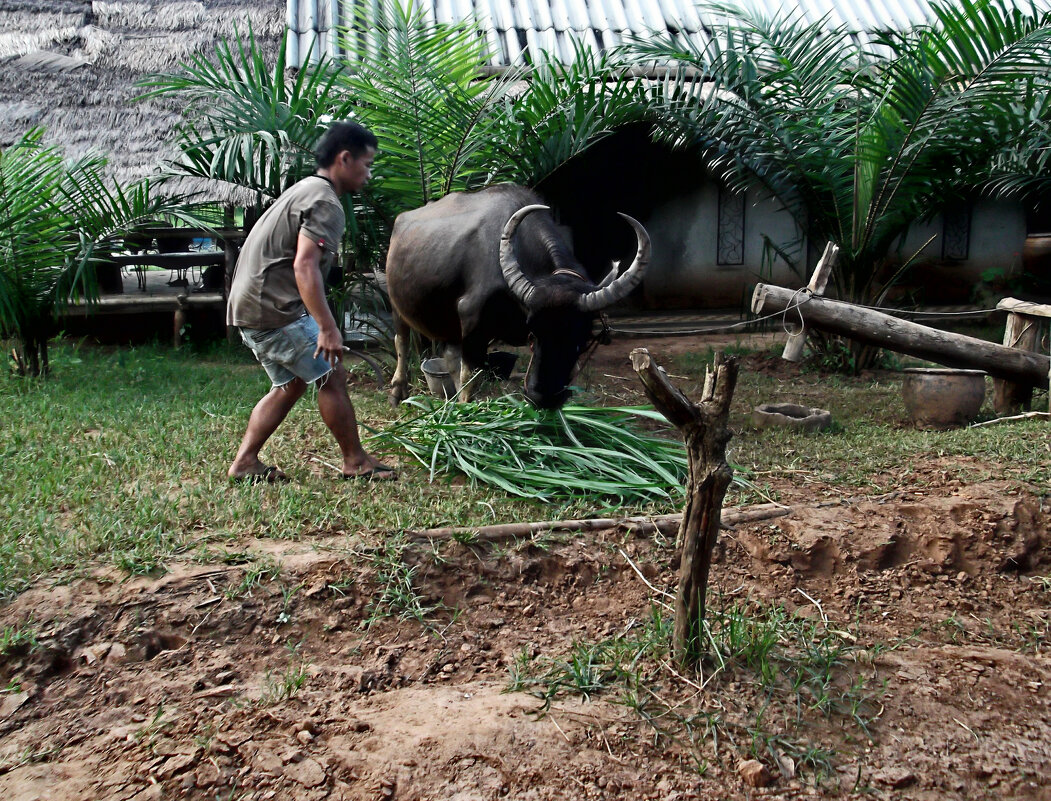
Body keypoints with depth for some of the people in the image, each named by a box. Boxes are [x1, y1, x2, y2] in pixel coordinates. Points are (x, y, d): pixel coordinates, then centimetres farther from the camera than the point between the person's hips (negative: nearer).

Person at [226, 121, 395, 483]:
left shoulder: (304, 190, 19)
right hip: (275, 308, -10)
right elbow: (304, 267, -25)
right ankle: (356, 462, 7)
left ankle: (244, 462, 16)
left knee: (291, 384, 17)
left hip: (251, 305, 10)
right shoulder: (326, 204, -13)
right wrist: (328, 328, -27)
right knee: (332, 376, -3)